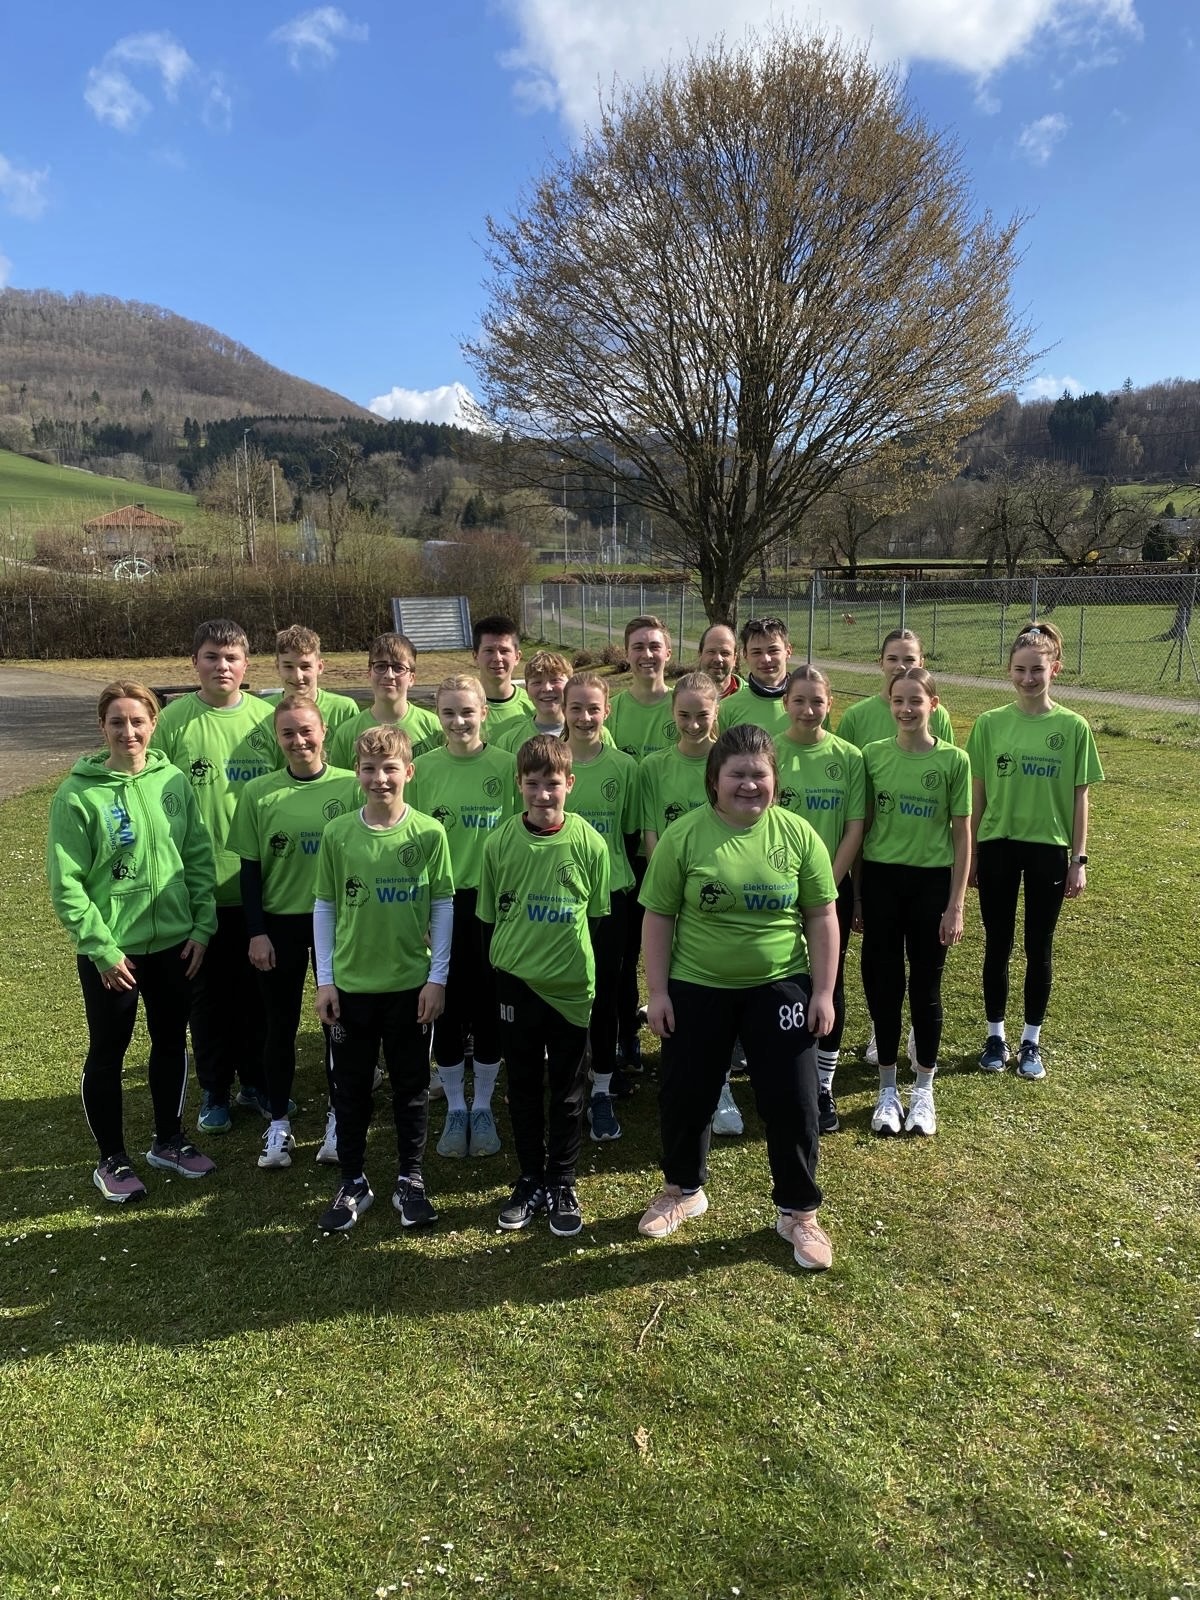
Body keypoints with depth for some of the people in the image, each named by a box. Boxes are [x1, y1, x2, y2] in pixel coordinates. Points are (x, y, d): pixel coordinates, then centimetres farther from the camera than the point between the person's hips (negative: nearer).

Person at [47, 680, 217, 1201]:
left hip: (174, 943, 4)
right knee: (108, 1054, 11)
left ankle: (168, 1141, 37)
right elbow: (66, 885, -11)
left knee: (172, 1043, 17)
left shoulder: (174, 782, -1)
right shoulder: (77, 795, -11)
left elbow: (199, 858, 3)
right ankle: (111, 1160, 29)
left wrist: (202, 927, -2)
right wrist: (102, 948, -14)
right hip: (110, 953, -3)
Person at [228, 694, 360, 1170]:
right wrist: (256, 932, -3)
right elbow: (250, 869, 1)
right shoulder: (257, 792, -2)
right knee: (281, 1024, 11)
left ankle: (338, 1119, 27)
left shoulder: (350, 786, -5)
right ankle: (278, 1124, 26)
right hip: (279, 923, 1)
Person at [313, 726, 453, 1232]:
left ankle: (410, 1180, 28)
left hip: (411, 984, -1)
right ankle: (352, 1182, 29)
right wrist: (325, 979, 0)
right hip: (350, 985, 1)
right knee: (351, 1087, 13)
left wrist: (438, 978, -4)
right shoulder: (338, 833, -3)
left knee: (411, 1085, 12)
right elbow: (324, 907, 3)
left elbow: (443, 906, -2)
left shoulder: (429, 832, -7)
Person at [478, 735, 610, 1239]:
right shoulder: (500, 842, -5)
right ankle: (530, 1182, 30)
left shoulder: (588, 842, -8)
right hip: (516, 983, 1)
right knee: (523, 1088, 13)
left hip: (571, 985, -1)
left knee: (567, 1091, 11)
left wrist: (603, 983, 3)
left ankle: (562, 1185, 27)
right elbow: (488, 918, 4)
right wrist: (493, 978, 5)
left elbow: (599, 916, 2)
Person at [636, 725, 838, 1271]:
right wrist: (658, 990, -6)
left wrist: (823, 991, -3)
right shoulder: (684, 836, -9)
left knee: (792, 1101, 4)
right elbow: (659, 917, -5)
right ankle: (684, 1190, 38)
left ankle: (798, 1212, 25)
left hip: (779, 988, 0)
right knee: (685, 1095, 12)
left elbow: (821, 918, -1)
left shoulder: (797, 834, -5)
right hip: (696, 989, 0)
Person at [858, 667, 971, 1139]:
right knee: (882, 982, 7)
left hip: (931, 882, -1)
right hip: (880, 879, 1)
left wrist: (956, 905, -5)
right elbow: (860, 826, 4)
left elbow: (962, 836, -2)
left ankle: (923, 1089, 26)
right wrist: (853, 894, 4)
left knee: (925, 986, 8)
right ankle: (887, 1088, 24)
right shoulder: (873, 755, 0)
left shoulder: (954, 760, -5)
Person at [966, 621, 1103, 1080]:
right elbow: (977, 795, 2)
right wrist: (970, 854, 2)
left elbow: (1079, 798, 0)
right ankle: (995, 1036, 25)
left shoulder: (1073, 727, -4)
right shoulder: (990, 723, -2)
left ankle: (1031, 1041, 25)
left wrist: (1079, 860, -2)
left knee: (1039, 948, 9)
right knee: (997, 945, 9)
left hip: (1049, 849, 0)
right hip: (998, 846, 1)